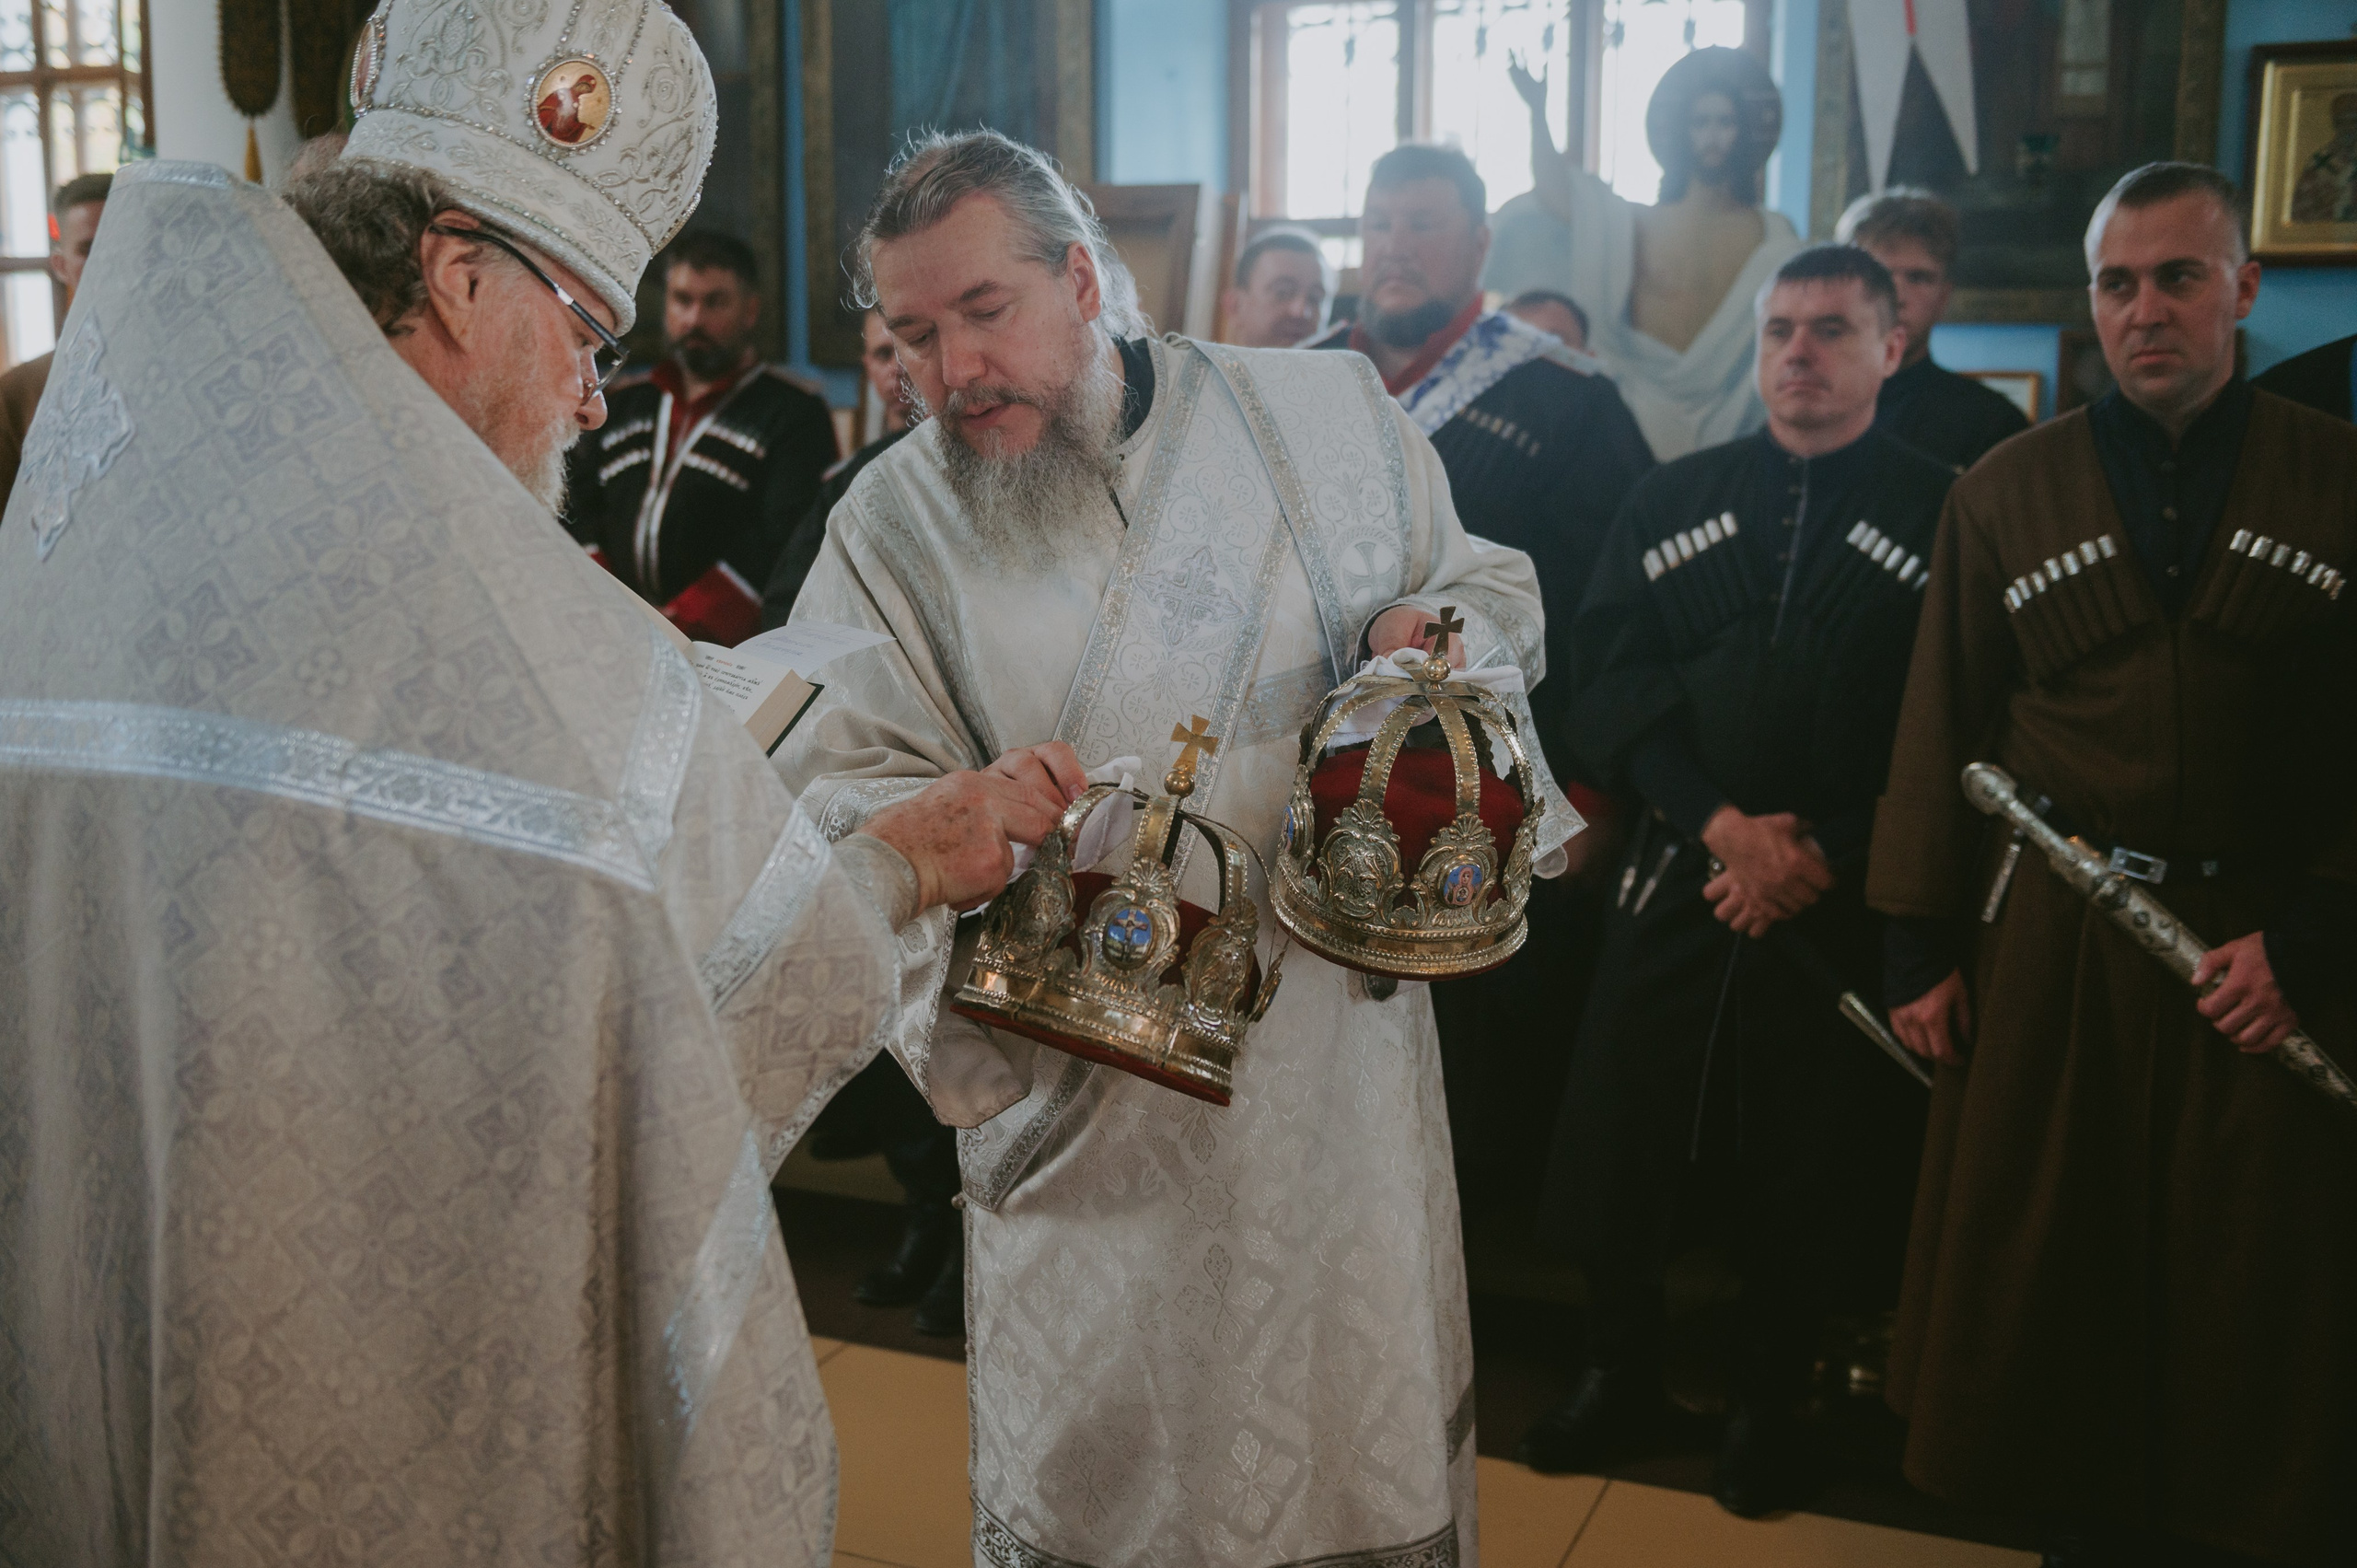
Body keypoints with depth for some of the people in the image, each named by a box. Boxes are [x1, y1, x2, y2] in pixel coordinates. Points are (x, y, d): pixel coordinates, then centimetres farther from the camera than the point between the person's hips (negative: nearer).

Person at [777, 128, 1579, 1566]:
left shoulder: (1329, 411, 1)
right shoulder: (890, 521, -2)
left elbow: (1497, 591, 12)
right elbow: (834, 793, -8)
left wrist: (1435, 626, -11)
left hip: (1341, 1058, 2)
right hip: (1090, 1107, -1)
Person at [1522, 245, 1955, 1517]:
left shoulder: (1943, 517, 0)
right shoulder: (1670, 502, 7)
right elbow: (1610, 684, -1)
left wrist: (1824, 852, -14)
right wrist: (1721, 821, -13)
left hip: (1837, 900, -2)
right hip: (1679, 880, 2)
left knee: (1801, 1170, 9)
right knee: (1613, 1144, 5)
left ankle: (1768, 1401, 30)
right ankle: (1620, 1372, 27)